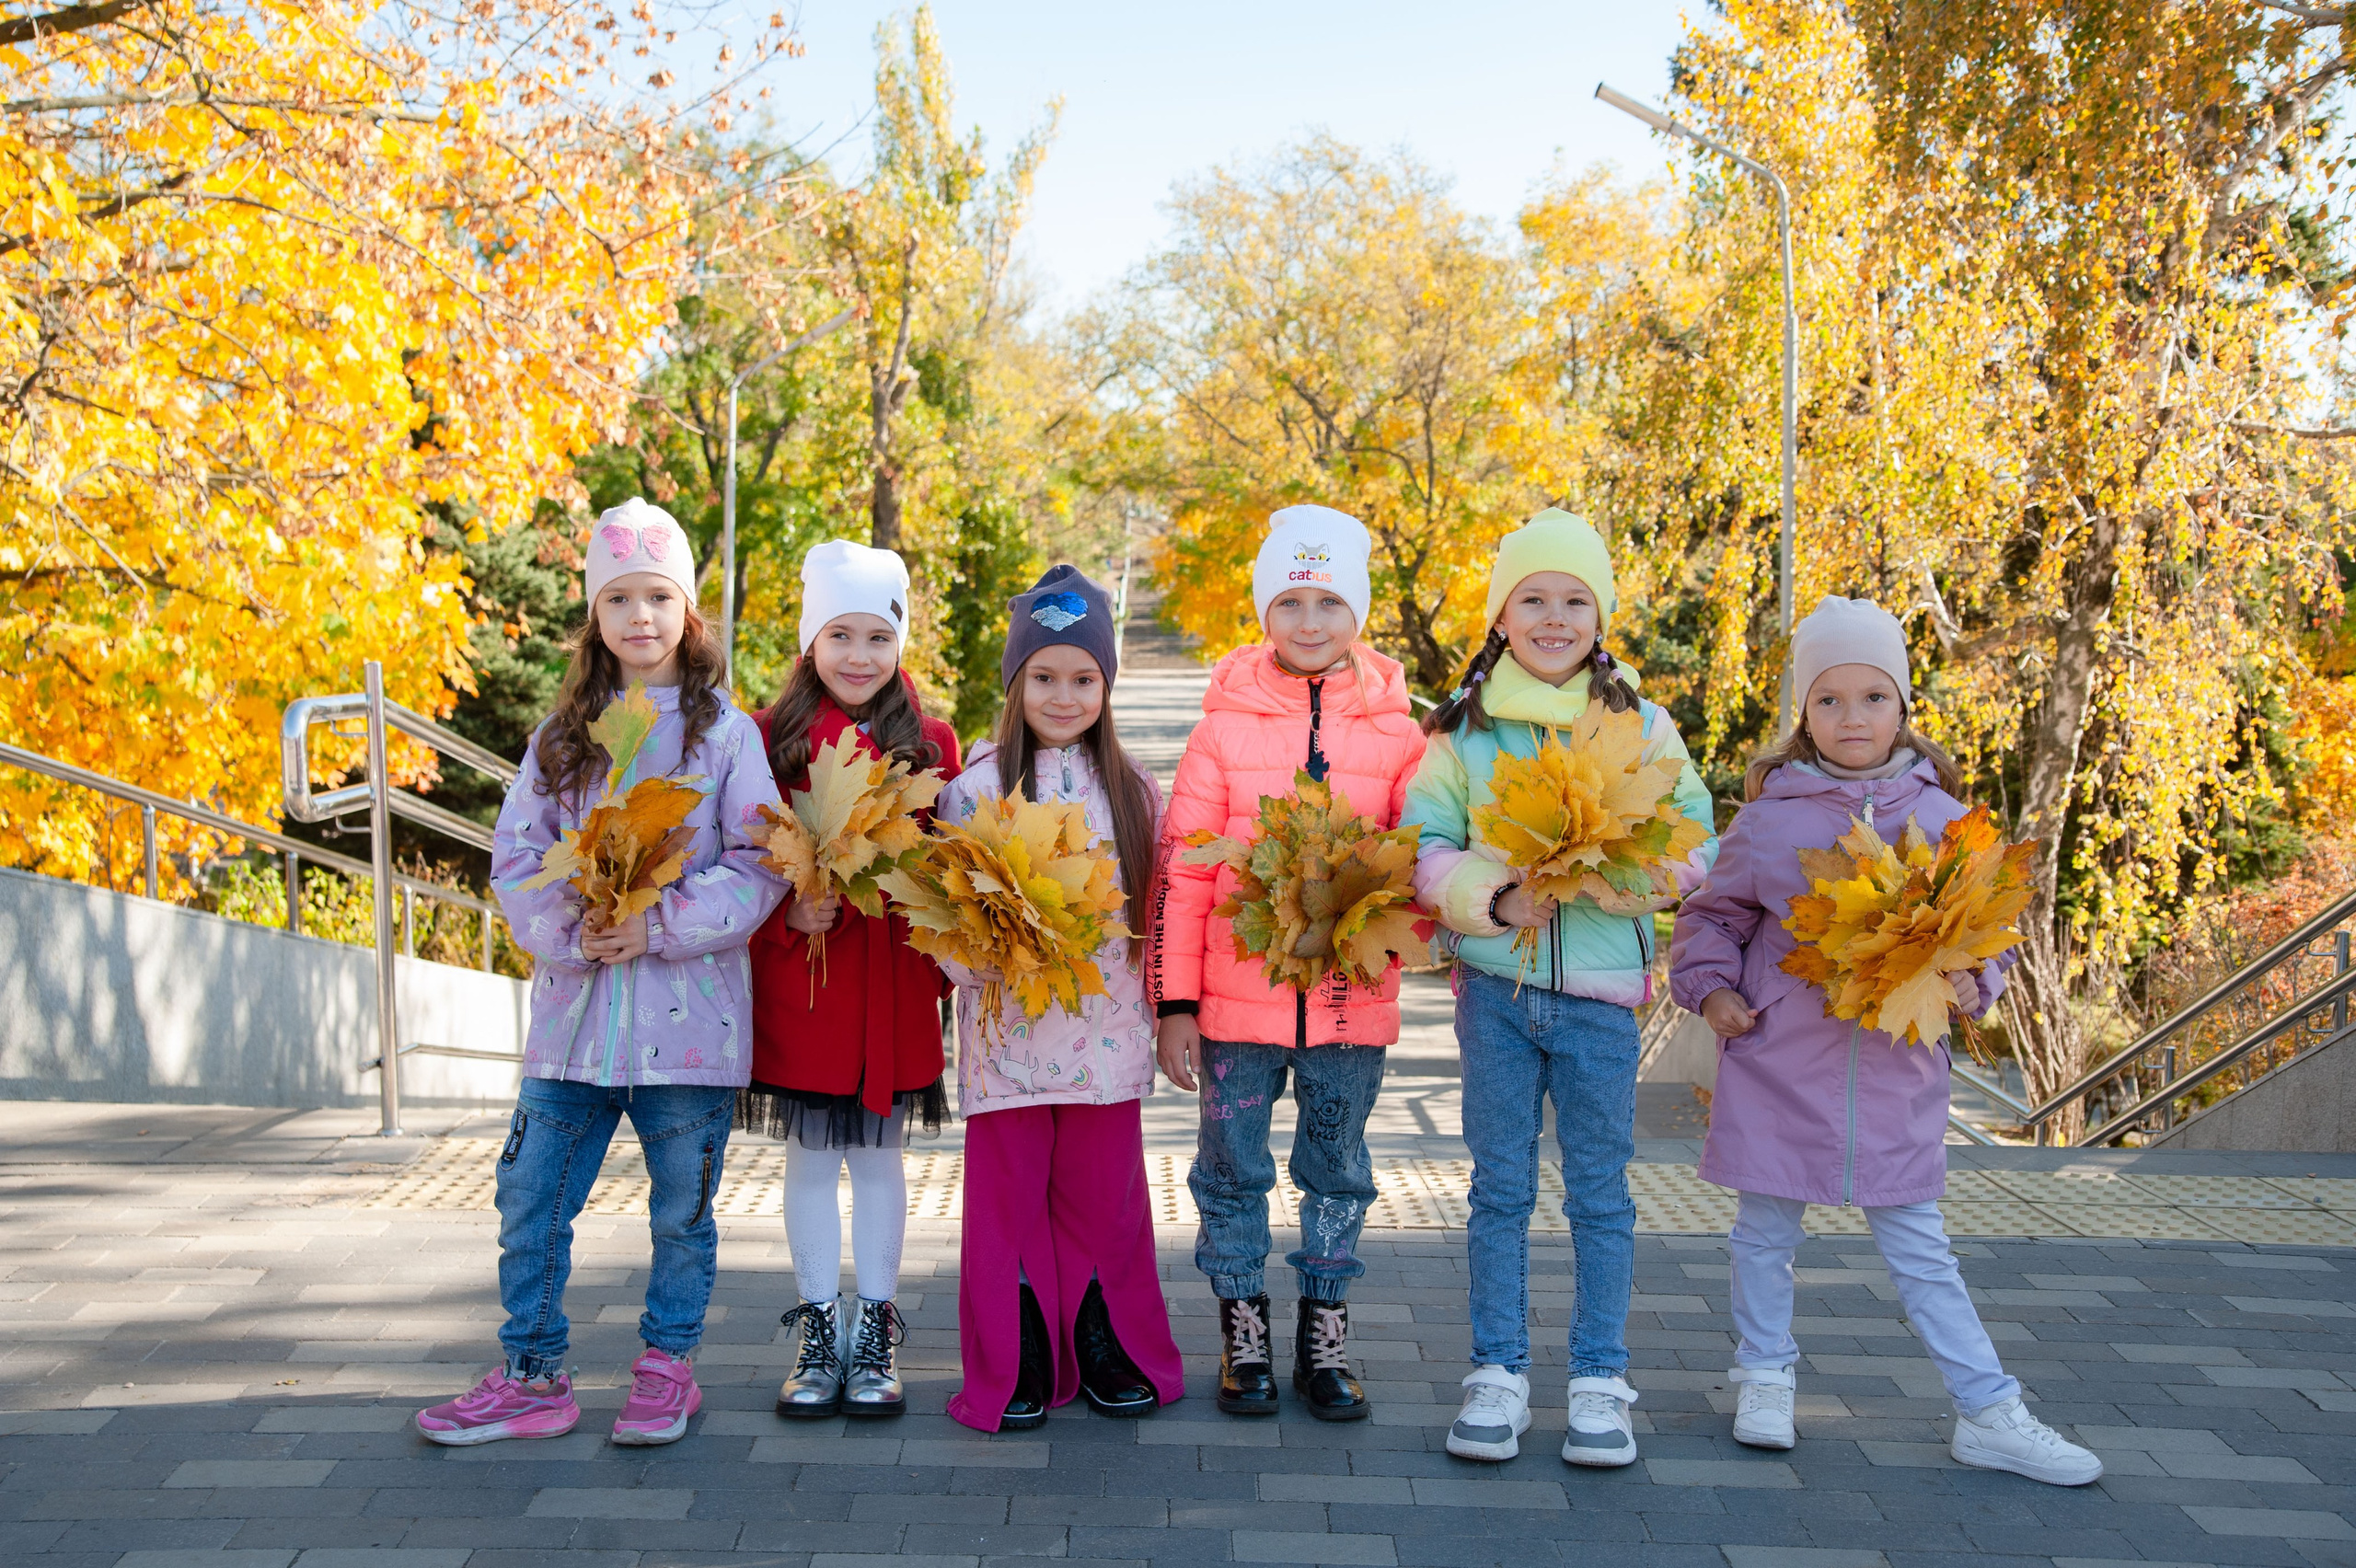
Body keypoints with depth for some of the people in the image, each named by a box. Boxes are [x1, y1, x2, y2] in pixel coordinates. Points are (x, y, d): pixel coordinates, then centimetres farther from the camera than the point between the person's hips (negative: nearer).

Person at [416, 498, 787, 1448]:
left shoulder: (725, 733, -1)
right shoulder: (563, 735, 9)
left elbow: (758, 868, -6)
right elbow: (516, 859, 5)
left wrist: (660, 927, -17)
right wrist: (571, 933, -12)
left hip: (687, 1018, -3)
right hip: (573, 1008, 3)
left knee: (682, 1209, 8)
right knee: (529, 1200, 5)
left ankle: (667, 1369, 26)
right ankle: (532, 1377, 20)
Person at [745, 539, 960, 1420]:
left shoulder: (928, 744, 4)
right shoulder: (772, 739, 1)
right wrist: (788, 913, -16)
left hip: (893, 977, 0)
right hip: (799, 972, 0)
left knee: (879, 1153, 8)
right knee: (810, 1156, 8)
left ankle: (875, 1334, 18)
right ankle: (819, 1334, 19)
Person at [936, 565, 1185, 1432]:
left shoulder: (1131, 789, 6)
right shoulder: (975, 785, 0)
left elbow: (1155, 906, 9)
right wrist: (982, 970, -16)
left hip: (1105, 1028, 1)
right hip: (1008, 1028, -1)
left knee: (1104, 1194, 8)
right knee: (1008, 1195, 5)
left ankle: (1110, 1353, 23)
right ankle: (1017, 1369, 18)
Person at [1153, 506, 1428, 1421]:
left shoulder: (1396, 734, 2)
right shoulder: (1225, 727, -1)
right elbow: (1179, 872, -1)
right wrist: (1174, 1003, -4)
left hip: (1353, 1000, 1)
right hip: (1237, 1001, -1)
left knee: (1337, 1171, 12)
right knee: (1233, 1170, 9)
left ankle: (1325, 1341, 26)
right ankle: (1243, 1337, 25)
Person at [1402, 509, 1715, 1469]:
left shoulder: (1639, 725, 4)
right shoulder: (1462, 728, 2)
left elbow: (1694, 848, 1)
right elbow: (1423, 848, -2)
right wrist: (1495, 898, -19)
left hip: (1599, 990, 0)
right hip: (1495, 984, 0)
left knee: (1599, 1192, 7)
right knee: (1500, 1189, 9)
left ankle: (1600, 1382, 18)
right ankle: (1498, 1375, 19)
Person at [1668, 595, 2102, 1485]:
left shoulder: (1942, 820, 1)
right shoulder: (1767, 819, -2)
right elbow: (1713, 914, 10)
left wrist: (1973, 985, -11)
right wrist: (1712, 988, -3)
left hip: (1895, 1070, 1)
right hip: (1778, 1066, 0)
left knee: (1919, 1249, 7)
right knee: (1766, 1232, 12)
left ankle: (1987, 1414, 15)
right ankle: (1765, 1378, 30)